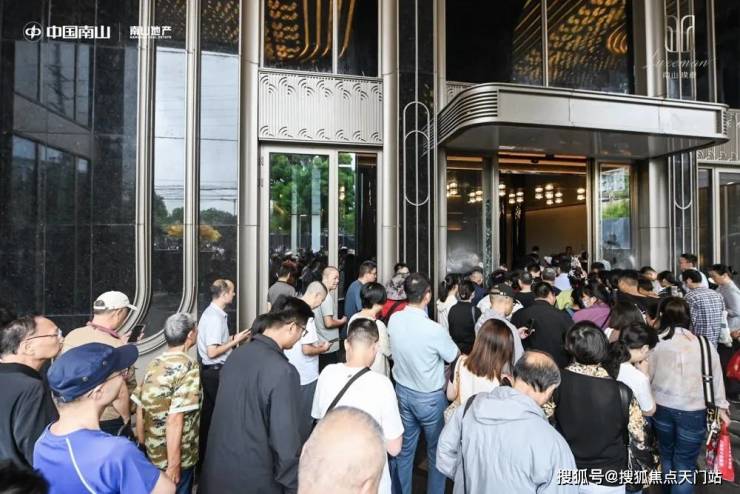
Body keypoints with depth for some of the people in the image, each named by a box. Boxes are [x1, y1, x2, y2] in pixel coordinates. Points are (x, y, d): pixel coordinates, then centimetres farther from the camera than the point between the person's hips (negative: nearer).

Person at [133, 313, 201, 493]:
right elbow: (175, 420, -25)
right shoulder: (188, 367, -21)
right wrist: (174, 465, -19)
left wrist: (143, 445, 17)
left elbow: (140, 410, 5)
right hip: (177, 457, -7)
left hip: (151, 453, 7)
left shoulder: (154, 364, 1)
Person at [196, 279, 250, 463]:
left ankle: (204, 453, 33)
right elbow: (212, 352, -26)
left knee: (209, 410, 19)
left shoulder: (212, 313, 7)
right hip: (215, 371, -10)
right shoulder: (216, 317, -23)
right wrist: (235, 341, -17)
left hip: (211, 370, 10)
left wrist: (232, 339, 8)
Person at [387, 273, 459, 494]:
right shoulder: (434, 330, -30)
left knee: (404, 448, 21)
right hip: (430, 397, -5)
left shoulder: (394, 320, -13)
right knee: (437, 451, 20)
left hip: (402, 391, 5)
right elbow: (454, 356, -12)